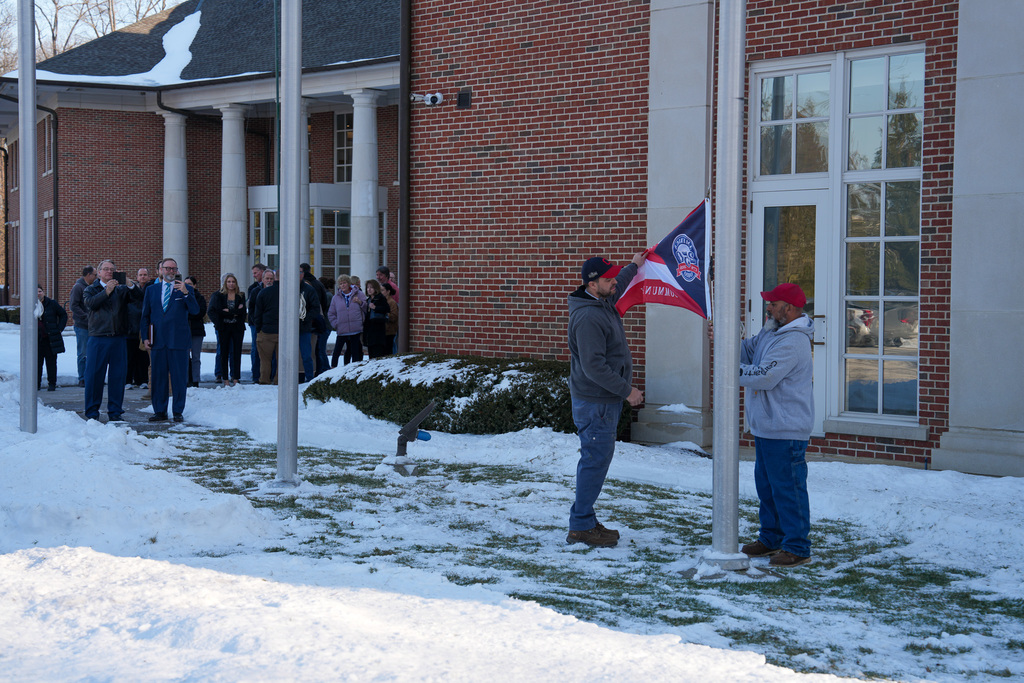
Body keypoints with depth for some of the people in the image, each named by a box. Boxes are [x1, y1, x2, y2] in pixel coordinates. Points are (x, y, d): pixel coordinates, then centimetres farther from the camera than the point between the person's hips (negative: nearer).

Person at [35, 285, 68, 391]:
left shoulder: (52, 304, 0)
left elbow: (63, 315, 8)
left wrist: (60, 329, 0)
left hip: (50, 339, -1)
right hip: (36, 340, 2)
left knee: (51, 362, 3)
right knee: (37, 362, 3)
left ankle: (52, 383, 11)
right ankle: (36, 384, 12)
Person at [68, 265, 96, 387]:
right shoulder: (78, 287, -8)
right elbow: (73, 306, -15)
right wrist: (87, 317, -18)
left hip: (92, 325, 7)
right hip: (82, 326, -7)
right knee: (83, 353, -3)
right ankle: (82, 379, 2)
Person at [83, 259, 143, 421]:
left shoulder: (121, 290, 14)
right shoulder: (91, 289, 12)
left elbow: (138, 296, -4)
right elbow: (90, 303, -9)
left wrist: (130, 284, -22)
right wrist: (106, 291, -18)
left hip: (118, 339, 2)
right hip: (98, 338, -2)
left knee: (118, 375, 3)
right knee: (94, 375, -1)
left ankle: (115, 411, 12)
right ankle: (92, 412, 7)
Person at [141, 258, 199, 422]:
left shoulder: (186, 289, 5)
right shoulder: (151, 290, 12)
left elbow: (195, 310, -7)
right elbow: (145, 315, 14)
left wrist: (186, 293, -21)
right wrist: (146, 337, 4)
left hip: (179, 341, -2)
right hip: (158, 340, 2)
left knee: (179, 378, 1)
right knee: (158, 377, 5)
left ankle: (178, 411, 10)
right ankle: (160, 411, 13)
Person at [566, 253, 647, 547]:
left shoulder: (604, 302, 8)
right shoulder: (588, 317, -24)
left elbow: (618, 286, 36)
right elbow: (594, 367, -26)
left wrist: (634, 266, 47)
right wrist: (627, 390, -21)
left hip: (606, 400, 11)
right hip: (595, 403, -11)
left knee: (596, 459, 16)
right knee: (595, 460, -6)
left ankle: (583, 519, 25)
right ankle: (581, 528, 0)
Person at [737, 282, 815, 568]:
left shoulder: (793, 342, -21)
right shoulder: (770, 332, 13)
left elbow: (764, 377, -25)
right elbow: (746, 352, 15)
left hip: (786, 430, -11)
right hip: (766, 426, 11)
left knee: (788, 488, -5)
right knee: (766, 484, 19)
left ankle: (797, 548, 2)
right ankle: (771, 539, 31)